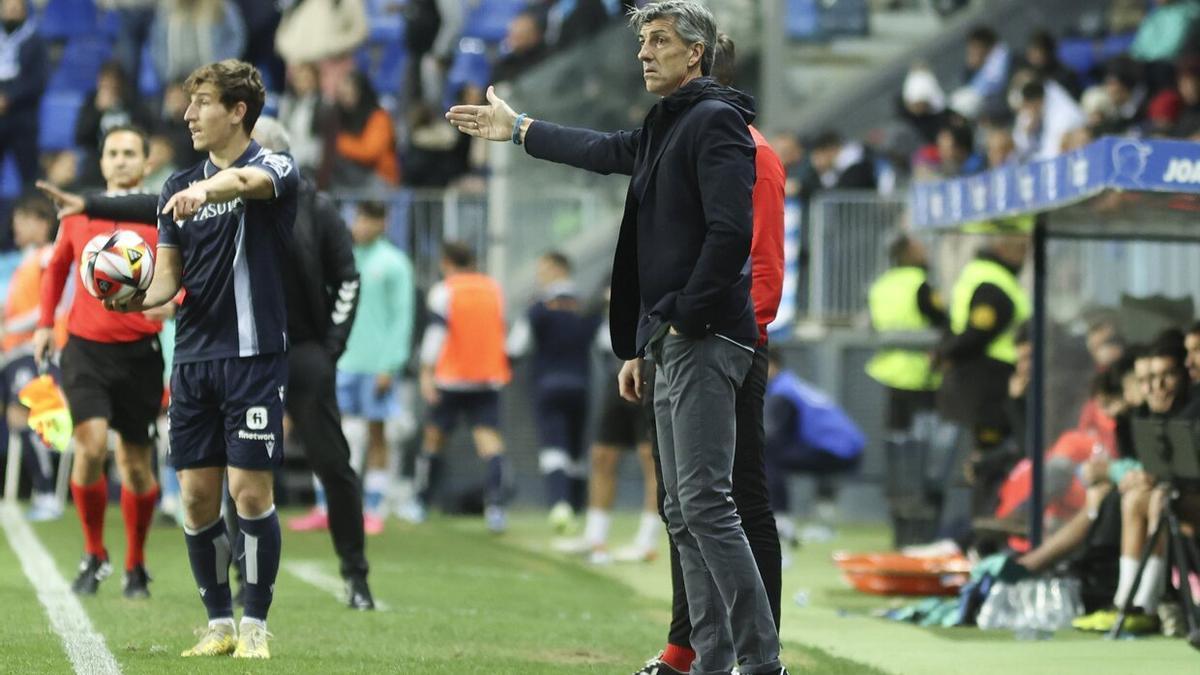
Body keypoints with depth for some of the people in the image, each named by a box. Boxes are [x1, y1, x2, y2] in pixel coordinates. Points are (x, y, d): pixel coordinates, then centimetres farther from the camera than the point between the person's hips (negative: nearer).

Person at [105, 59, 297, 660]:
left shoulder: (275, 169, -5)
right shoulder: (179, 186, 13)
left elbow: (248, 181, -30)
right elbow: (169, 274, 13)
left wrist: (207, 190, -52)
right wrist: (139, 297, -10)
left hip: (254, 354, -5)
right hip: (193, 356, 6)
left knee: (250, 491, -7)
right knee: (197, 494, 3)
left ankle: (255, 627, 3)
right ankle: (219, 623, 14)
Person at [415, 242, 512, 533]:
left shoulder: (444, 291, -3)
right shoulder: (494, 288, 11)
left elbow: (436, 332, -12)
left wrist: (427, 372, -15)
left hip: (451, 378, -3)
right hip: (489, 379, 3)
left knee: (434, 437, 11)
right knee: (490, 440, -7)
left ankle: (421, 504, 19)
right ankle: (496, 505, -25)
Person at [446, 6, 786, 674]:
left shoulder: (714, 119, -9)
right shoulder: (662, 130, 20)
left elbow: (729, 232, -19)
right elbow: (602, 150, 39)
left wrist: (688, 317, -18)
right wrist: (518, 129, 50)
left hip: (704, 341, -10)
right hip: (670, 344, 10)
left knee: (705, 503, -16)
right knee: (684, 513, 8)